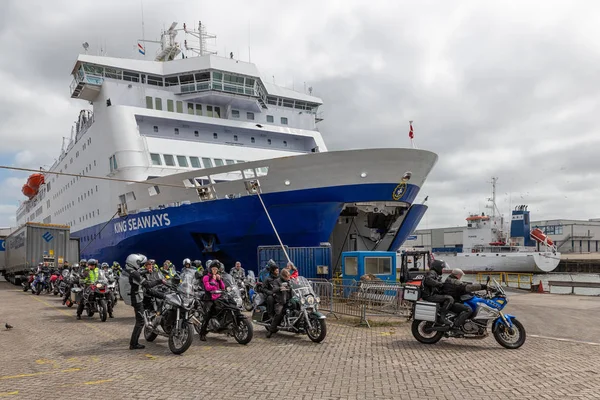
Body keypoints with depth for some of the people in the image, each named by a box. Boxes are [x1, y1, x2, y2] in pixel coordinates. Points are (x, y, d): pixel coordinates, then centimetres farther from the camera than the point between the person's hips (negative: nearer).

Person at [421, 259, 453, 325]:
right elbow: (428, 280, -31)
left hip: (432, 295, 11)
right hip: (429, 296, -11)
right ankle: (443, 316, -25)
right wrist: (439, 283, -27)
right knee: (450, 299, -22)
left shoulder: (436, 274, 24)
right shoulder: (432, 272, -8)